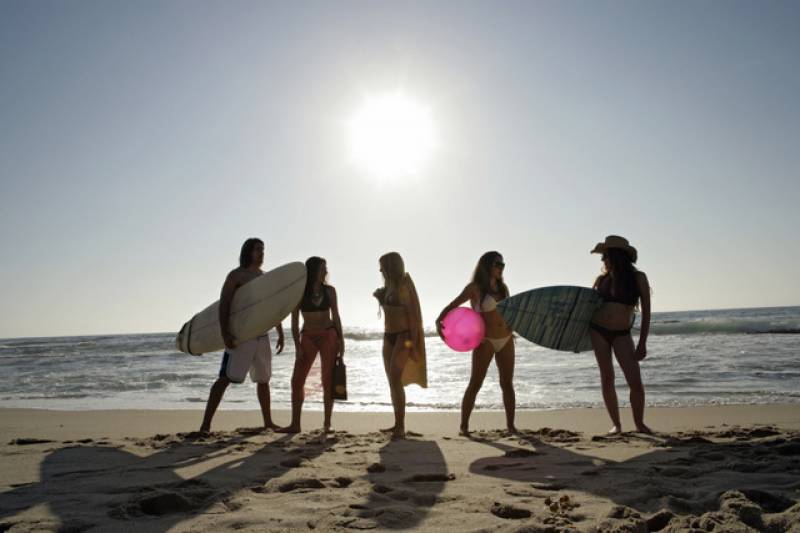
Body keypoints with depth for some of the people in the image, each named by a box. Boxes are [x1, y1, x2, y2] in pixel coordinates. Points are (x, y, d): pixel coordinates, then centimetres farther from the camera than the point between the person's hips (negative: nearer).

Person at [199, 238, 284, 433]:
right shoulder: (236, 275, -4)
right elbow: (224, 305, -14)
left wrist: (280, 334, 17)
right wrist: (225, 333, -25)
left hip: (262, 336, 7)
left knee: (263, 380, 16)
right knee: (226, 378, -13)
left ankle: (268, 422, 29)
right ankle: (205, 424, -13)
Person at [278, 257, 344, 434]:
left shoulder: (330, 291, 3)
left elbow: (336, 316, 8)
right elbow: (294, 322, -1)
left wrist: (341, 340, 2)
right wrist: (297, 346, -8)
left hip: (329, 336, 0)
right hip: (308, 337, 0)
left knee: (328, 381, 0)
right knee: (297, 381, -3)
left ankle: (327, 423, 8)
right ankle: (295, 424, 5)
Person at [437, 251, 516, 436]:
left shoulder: (502, 287, 10)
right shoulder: (475, 288, -6)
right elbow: (452, 306, -11)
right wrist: (439, 320, -27)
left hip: (506, 341, 6)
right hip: (485, 342, -5)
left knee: (507, 383, 7)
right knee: (475, 384, -4)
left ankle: (511, 425, 15)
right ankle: (464, 426, 3)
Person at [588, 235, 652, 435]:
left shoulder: (638, 278, -5)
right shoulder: (602, 279, 3)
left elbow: (646, 312, -4)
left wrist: (642, 343, -9)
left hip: (621, 334, -2)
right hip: (598, 331, 2)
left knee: (635, 381, -5)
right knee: (607, 378, 3)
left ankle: (639, 423, 13)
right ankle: (616, 424, 12)